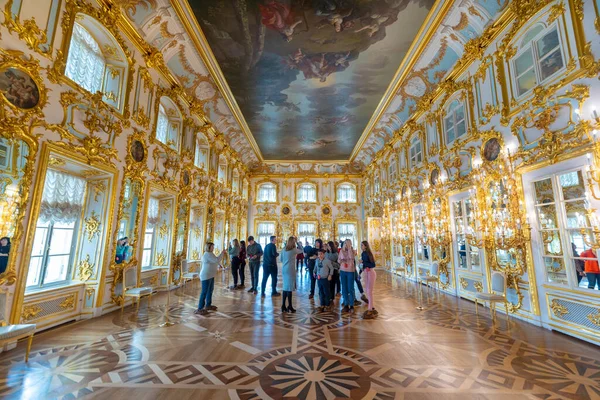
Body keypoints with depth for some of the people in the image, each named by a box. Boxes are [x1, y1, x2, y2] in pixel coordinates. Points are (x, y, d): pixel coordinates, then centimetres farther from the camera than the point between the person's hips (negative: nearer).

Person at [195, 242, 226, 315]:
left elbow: (216, 261, 21)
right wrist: (222, 253, -15)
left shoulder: (209, 254, 15)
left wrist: (223, 255, 10)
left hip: (210, 275, 11)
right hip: (206, 276, -11)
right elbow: (217, 261, -24)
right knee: (204, 292, -8)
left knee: (210, 290, 18)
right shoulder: (207, 254, -19)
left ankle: (208, 305, 29)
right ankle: (199, 309, -2)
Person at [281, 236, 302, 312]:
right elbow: (302, 250, 5)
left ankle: (283, 306, 17)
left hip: (284, 270, 6)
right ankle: (289, 307, 6)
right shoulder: (294, 250, -10)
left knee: (285, 287, 12)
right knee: (289, 288, -1)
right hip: (290, 270, -6)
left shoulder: (284, 250, 7)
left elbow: (281, 260, 15)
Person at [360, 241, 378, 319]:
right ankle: (372, 307, 28)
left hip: (371, 273, -8)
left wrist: (363, 262, -23)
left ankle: (370, 309, 5)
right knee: (367, 291, 15)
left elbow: (373, 265, -20)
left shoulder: (368, 254, -17)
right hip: (365, 273, 8)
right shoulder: (362, 253, 5)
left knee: (369, 291, -4)